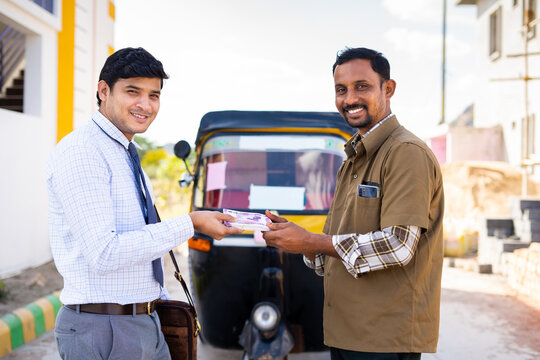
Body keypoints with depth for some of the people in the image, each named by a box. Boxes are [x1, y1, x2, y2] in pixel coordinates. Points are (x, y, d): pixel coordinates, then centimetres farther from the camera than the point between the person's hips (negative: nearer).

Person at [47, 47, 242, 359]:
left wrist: (165, 302, 14)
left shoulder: (128, 157, 15)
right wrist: (190, 224, -19)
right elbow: (104, 254, -22)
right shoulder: (81, 152, -15)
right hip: (103, 332, -8)